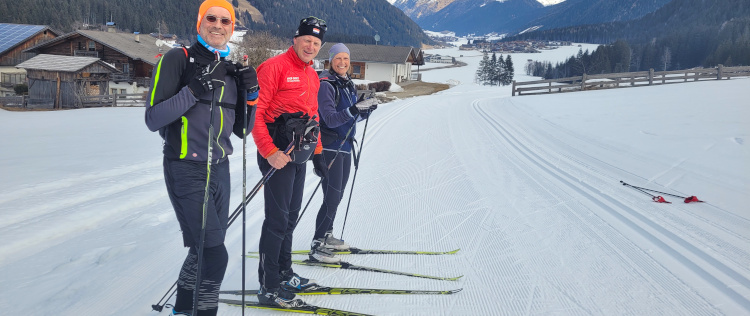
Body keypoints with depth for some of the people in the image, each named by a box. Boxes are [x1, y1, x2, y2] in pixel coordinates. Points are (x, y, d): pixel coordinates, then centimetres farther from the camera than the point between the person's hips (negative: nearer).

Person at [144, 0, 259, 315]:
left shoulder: (232, 69, 11)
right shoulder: (177, 59, -7)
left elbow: (241, 129, 12)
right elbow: (153, 119, -13)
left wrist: (250, 95, -3)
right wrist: (192, 91, -23)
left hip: (219, 170, 7)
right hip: (186, 171, -7)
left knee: (203, 251, 16)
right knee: (215, 255, -11)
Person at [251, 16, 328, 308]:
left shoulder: (312, 75, 16)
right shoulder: (275, 67, -11)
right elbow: (255, 113, -16)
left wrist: (318, 151, 19)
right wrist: (269, 152, -21)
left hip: (299, 155, 8)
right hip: (278, 155, -8)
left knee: (290, 217, 16)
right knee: (278, 219, -6)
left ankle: (284, 274, 29)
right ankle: (269, 288, 4)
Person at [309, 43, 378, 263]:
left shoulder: (349, 85, 13)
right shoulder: (326, 84, -13)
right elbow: (330, 119, -22)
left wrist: (366, 110, -2)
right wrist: (354, 109, -34)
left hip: (345, 146, 8)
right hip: (329, 147, -8)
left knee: (338, 194, 15)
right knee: (332, 196, -10)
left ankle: (327, 236, 29)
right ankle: (317, 246, -3)